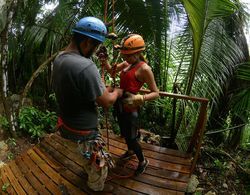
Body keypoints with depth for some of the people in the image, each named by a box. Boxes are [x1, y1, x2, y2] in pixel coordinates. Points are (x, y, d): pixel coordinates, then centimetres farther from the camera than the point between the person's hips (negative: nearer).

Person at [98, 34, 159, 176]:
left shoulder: (144, 68, -20)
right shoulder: (127, 64, 2)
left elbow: (156, 93, -20)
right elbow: (111, 70, 14)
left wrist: (139, 99, -36)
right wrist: (104, 60, -6)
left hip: (130, 108, -8)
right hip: (121, 105, 8)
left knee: (131, 137, 8)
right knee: (125, 133, 27)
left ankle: (143, 161, 33)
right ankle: (130, 150, 55)